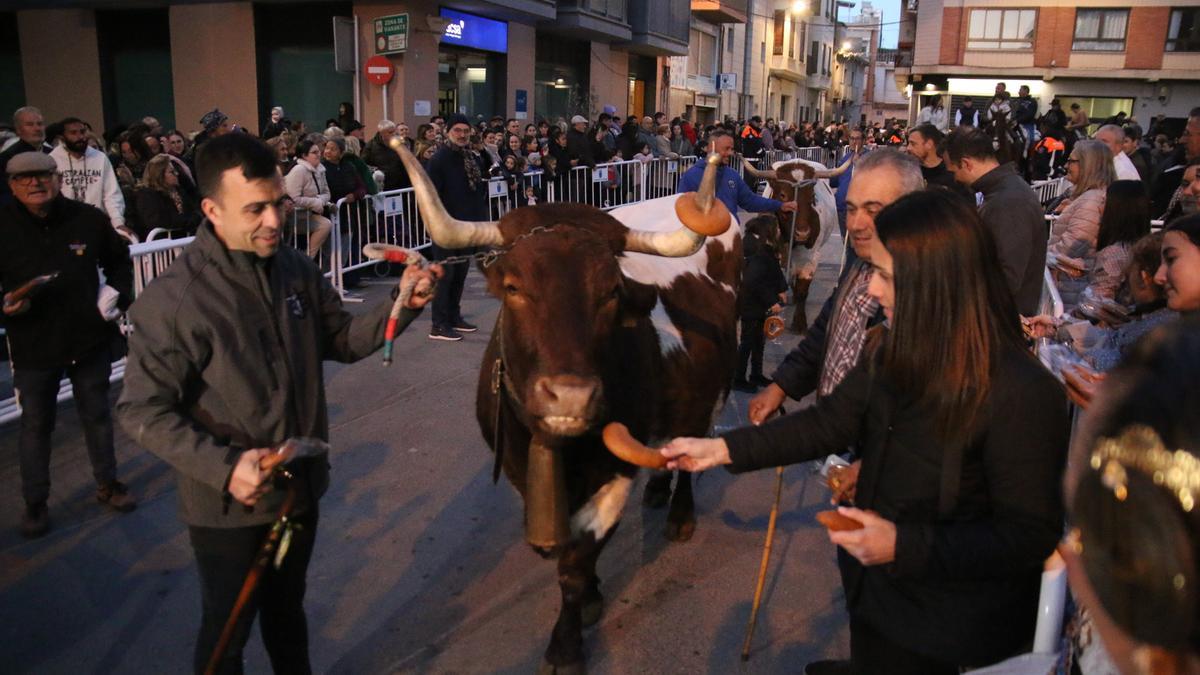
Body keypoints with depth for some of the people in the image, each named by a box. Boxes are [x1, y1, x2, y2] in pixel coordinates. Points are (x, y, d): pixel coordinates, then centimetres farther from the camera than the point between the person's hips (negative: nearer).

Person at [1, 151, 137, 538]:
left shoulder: (89, 218, -5)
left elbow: (119, 261, 10)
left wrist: (117, 296, -5)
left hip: (91, 338, 1)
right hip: (33, 346, -1)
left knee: (97, 415, 16)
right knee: (35, 424, 11)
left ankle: (107, 484, 34)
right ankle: (35, 502, 27)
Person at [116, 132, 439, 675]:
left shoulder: (296, 271, -4)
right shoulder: (172, 300, -22)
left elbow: (343, 340, 5)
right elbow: (142, 410, -19)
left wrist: (402, 304, -11)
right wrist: (223, 465, -29)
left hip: (301, 488, 5)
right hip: (228, 506, -5)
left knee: (287, 610, 27)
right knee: (227, 629, 16)